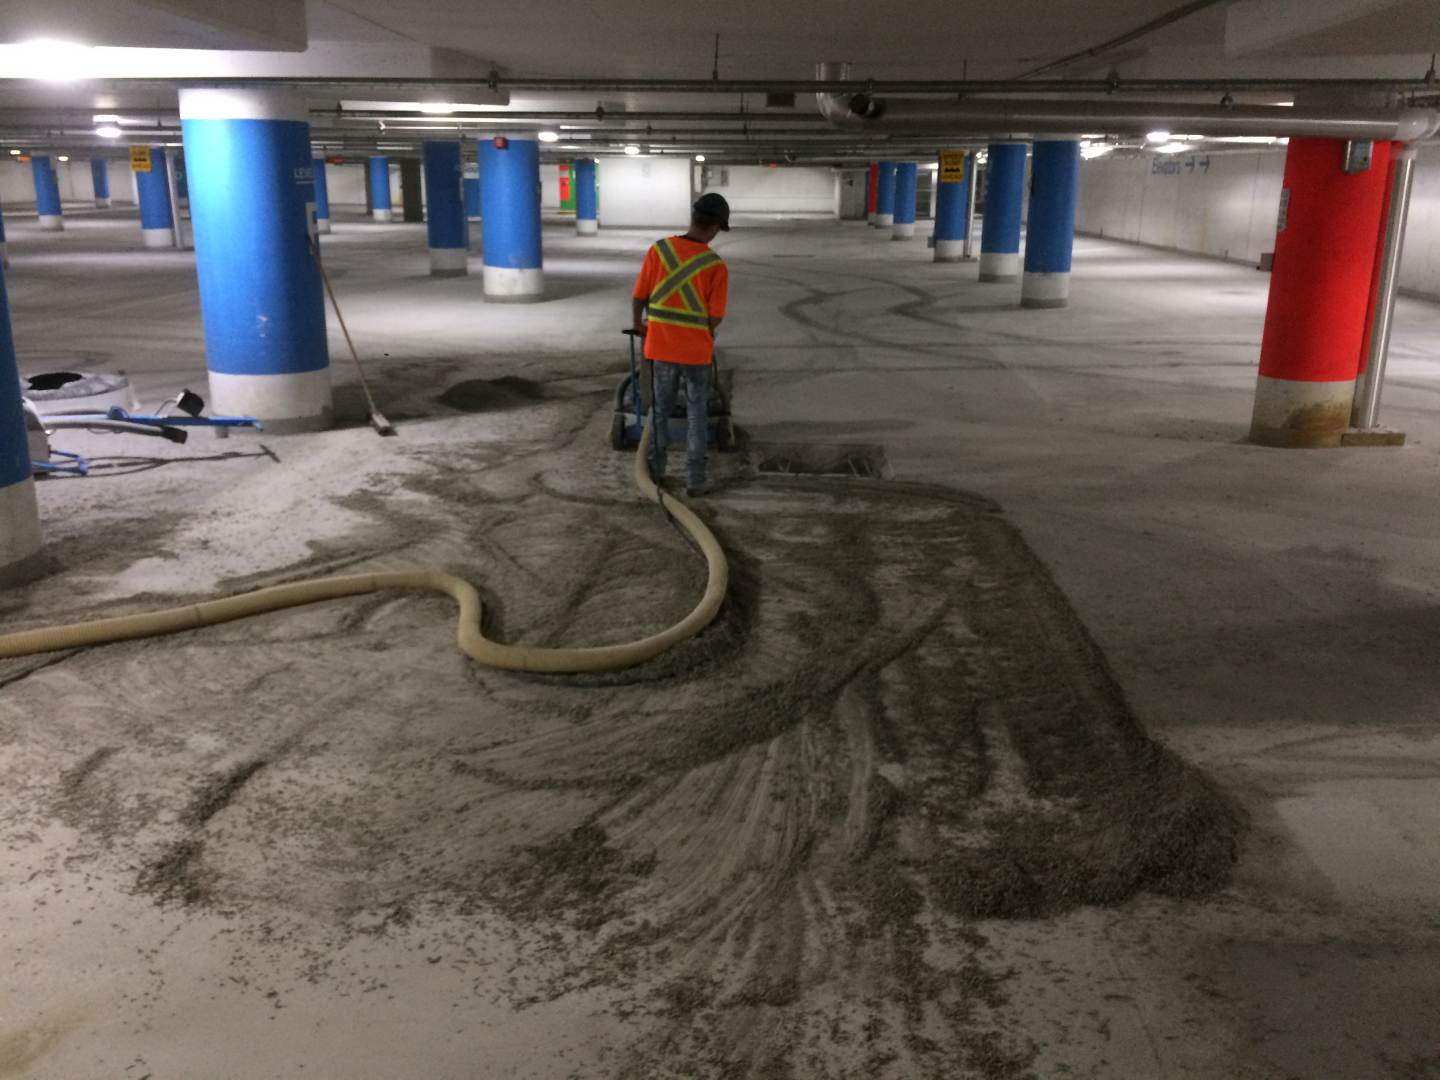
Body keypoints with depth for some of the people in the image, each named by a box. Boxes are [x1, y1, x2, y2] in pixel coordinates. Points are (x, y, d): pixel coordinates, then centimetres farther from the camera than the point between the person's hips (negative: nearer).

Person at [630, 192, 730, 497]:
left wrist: (637, 324, 17)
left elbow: (638, 296, -3)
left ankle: (655, 469, 27)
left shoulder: (658, 249, -8)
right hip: (697, 351, -2)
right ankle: (694, 479, 11)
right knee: (696, 414, 9)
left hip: (661, 347, 2)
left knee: (660, 406, 19)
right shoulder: (716, 266, -13)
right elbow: (715, 318, -11)